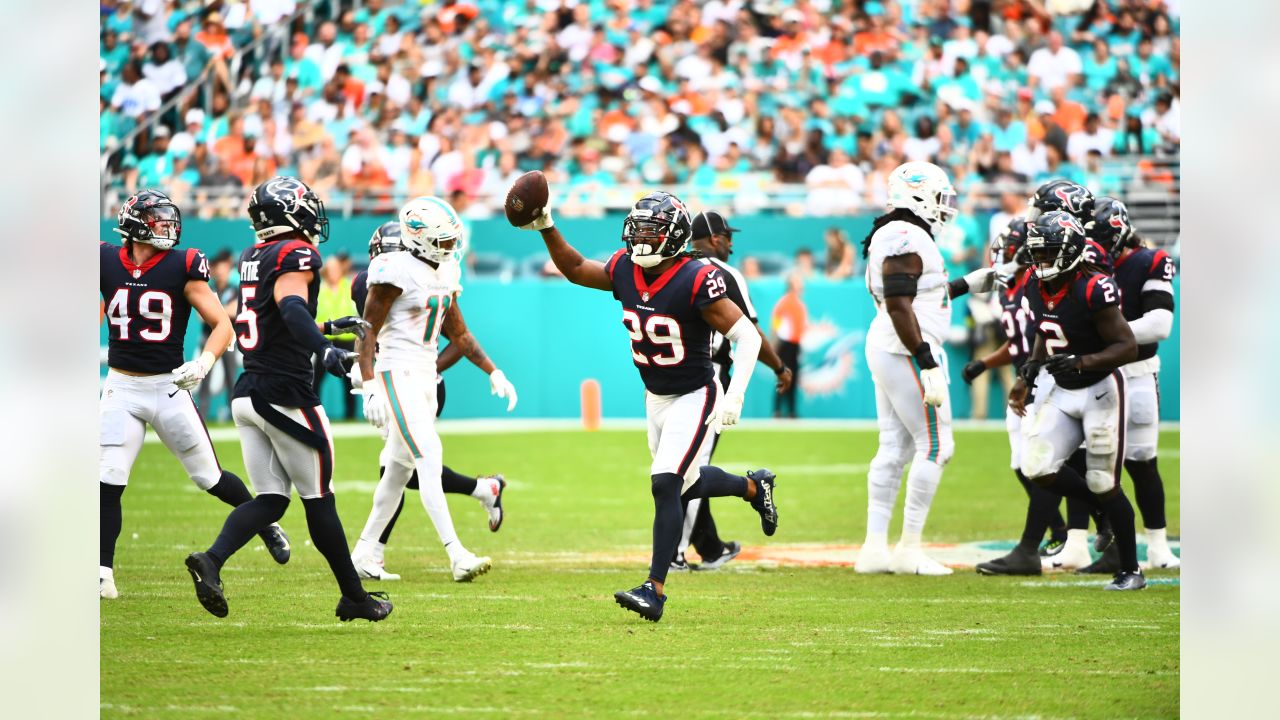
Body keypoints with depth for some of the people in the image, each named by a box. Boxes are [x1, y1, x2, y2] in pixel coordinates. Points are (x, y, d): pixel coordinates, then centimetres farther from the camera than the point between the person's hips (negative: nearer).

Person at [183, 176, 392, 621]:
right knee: (318, 498, 3)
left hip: (247, 395, 8)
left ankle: (211, 560, -17)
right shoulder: (297, 255, -11)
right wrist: (325, 350, -45)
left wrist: (329, 328, 38)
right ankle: (355, 598, 14)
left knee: (270, 500, 7)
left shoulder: (253, 257, 15)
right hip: (285, 396, -8)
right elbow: (291, 308, -31)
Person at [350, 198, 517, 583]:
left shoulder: (446, 274, 11)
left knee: (400, 469, 12)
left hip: (425, 374, 9)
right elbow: (368, 333, -15)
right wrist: (370, 388, -24)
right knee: (429, 458, -17)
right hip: (398, 374, -9)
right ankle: (457, 555, -23)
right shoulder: (398, 272, -15)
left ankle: (365, 554, 21)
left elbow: (458, 333, 20)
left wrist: (493, 372, 13)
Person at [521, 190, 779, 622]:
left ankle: (655, 590, -14)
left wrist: (735, 395, -31)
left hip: (694, 398, -8)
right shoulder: (625, 270, -5)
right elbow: (575, 269, 12)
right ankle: (754, 486, 49)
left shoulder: (696, 280, -25)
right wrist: (547, 228, -3)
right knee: (685, 484, 20)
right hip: (656, 399, 8)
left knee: (665, 484, -18)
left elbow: (746, 336, -23)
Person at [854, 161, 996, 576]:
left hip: (887, 350, 11)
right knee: (935, 445, -5)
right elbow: (898, 307, -23)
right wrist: (928, 365, -24)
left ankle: (874, 549, 11)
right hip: (908, 352, -11)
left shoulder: (894, 238, 16)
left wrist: (967, 285, 27)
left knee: (895, 448, 11)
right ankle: (910, 549, -4)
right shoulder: (907, 238, -16)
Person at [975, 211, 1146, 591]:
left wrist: (1082, 362, -33)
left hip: (1100, 391, -7)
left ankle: (1131, 571, 11)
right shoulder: (1037, 288, 0)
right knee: (1039, 467, -6)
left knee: (1103, 485, -3)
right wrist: (1028, 377, 12)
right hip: (1061, 390, 7)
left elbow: (1128, 347, -22)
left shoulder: (1092, 290, -23)